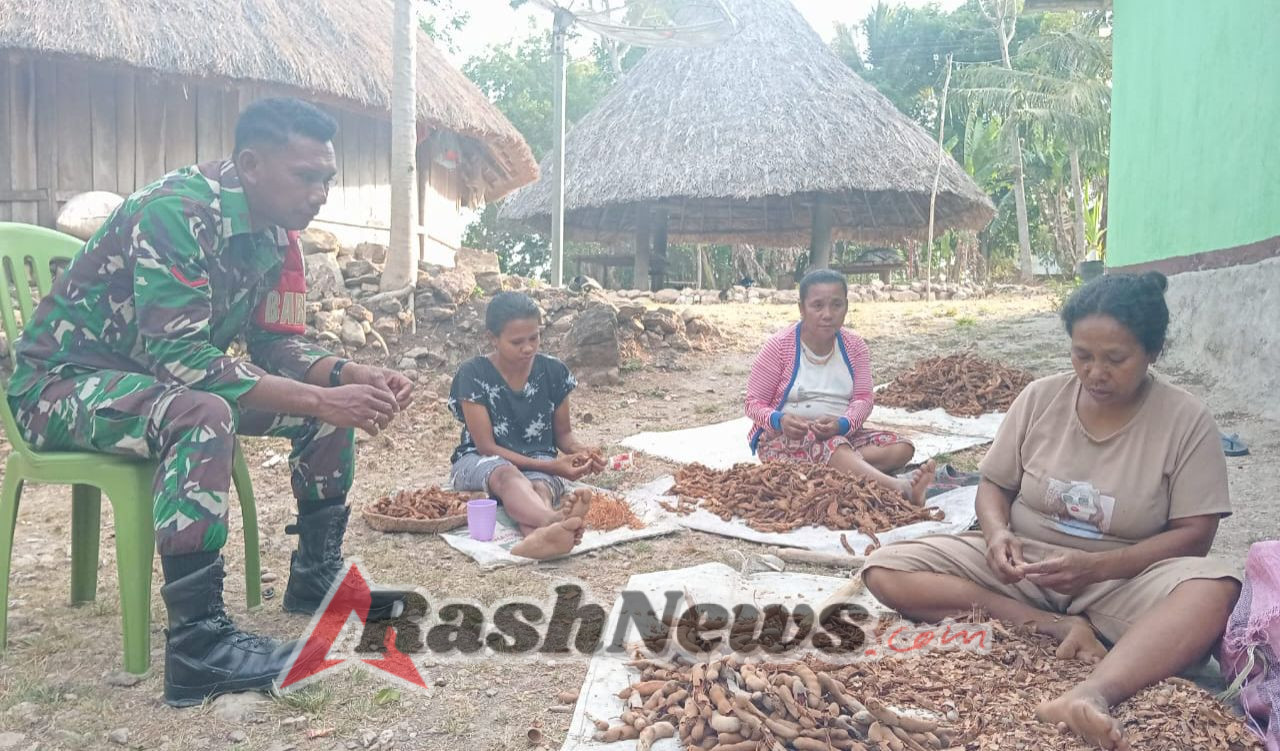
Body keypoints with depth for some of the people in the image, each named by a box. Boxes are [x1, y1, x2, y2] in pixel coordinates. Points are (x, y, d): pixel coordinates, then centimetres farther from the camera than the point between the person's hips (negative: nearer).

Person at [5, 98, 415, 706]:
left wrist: (352, 376, -18)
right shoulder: (176, 211, -28)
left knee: (337, 398, -3)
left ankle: (316, 574, 9)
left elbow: (275, 342, 2)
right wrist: (318, 399, -38)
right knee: (204, 413, -39)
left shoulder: (274, 233, -2)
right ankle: (197, 643, -34)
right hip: (64, 381, -8)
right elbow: (179, 355, -34)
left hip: (164, 379, 8)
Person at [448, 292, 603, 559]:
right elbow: (486, 446, -13)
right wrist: (552, 467, -23)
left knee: (540, 488, -36)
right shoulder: (473, 374, -12)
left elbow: (563, 434, 11)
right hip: (479, 462, -2)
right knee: (506, 474, -40)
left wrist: (582, 451, -15)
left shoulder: (553, 372, -2)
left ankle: (538, 535, -73)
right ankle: (554, 519, -74)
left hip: (540, 462, 3)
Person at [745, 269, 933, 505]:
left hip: (841, 434, 6)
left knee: (900, 447, -16)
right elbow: (754, 403, -6)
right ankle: (898, 487, -57)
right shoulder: (779, 346, -7)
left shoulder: (855, 346, 3)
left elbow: (863, 399, -3)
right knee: (831, 448, -38)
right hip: (784, 437, -5)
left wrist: (841, 424, -27)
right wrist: (779, 420, -30)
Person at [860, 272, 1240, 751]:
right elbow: (994, 485, 5)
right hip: (1023, 564, 3)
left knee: (1216, 590, -36)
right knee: (885, 571, -20)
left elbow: (1194, 534, -10)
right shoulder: (1040, 398, -2)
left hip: (1121, 576, -2)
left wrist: (1096, 567, -26)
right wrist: (997, 532, -20)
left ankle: (1093, 694, -53)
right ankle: (1061, 628, -24)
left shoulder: (1187, 421, -8)